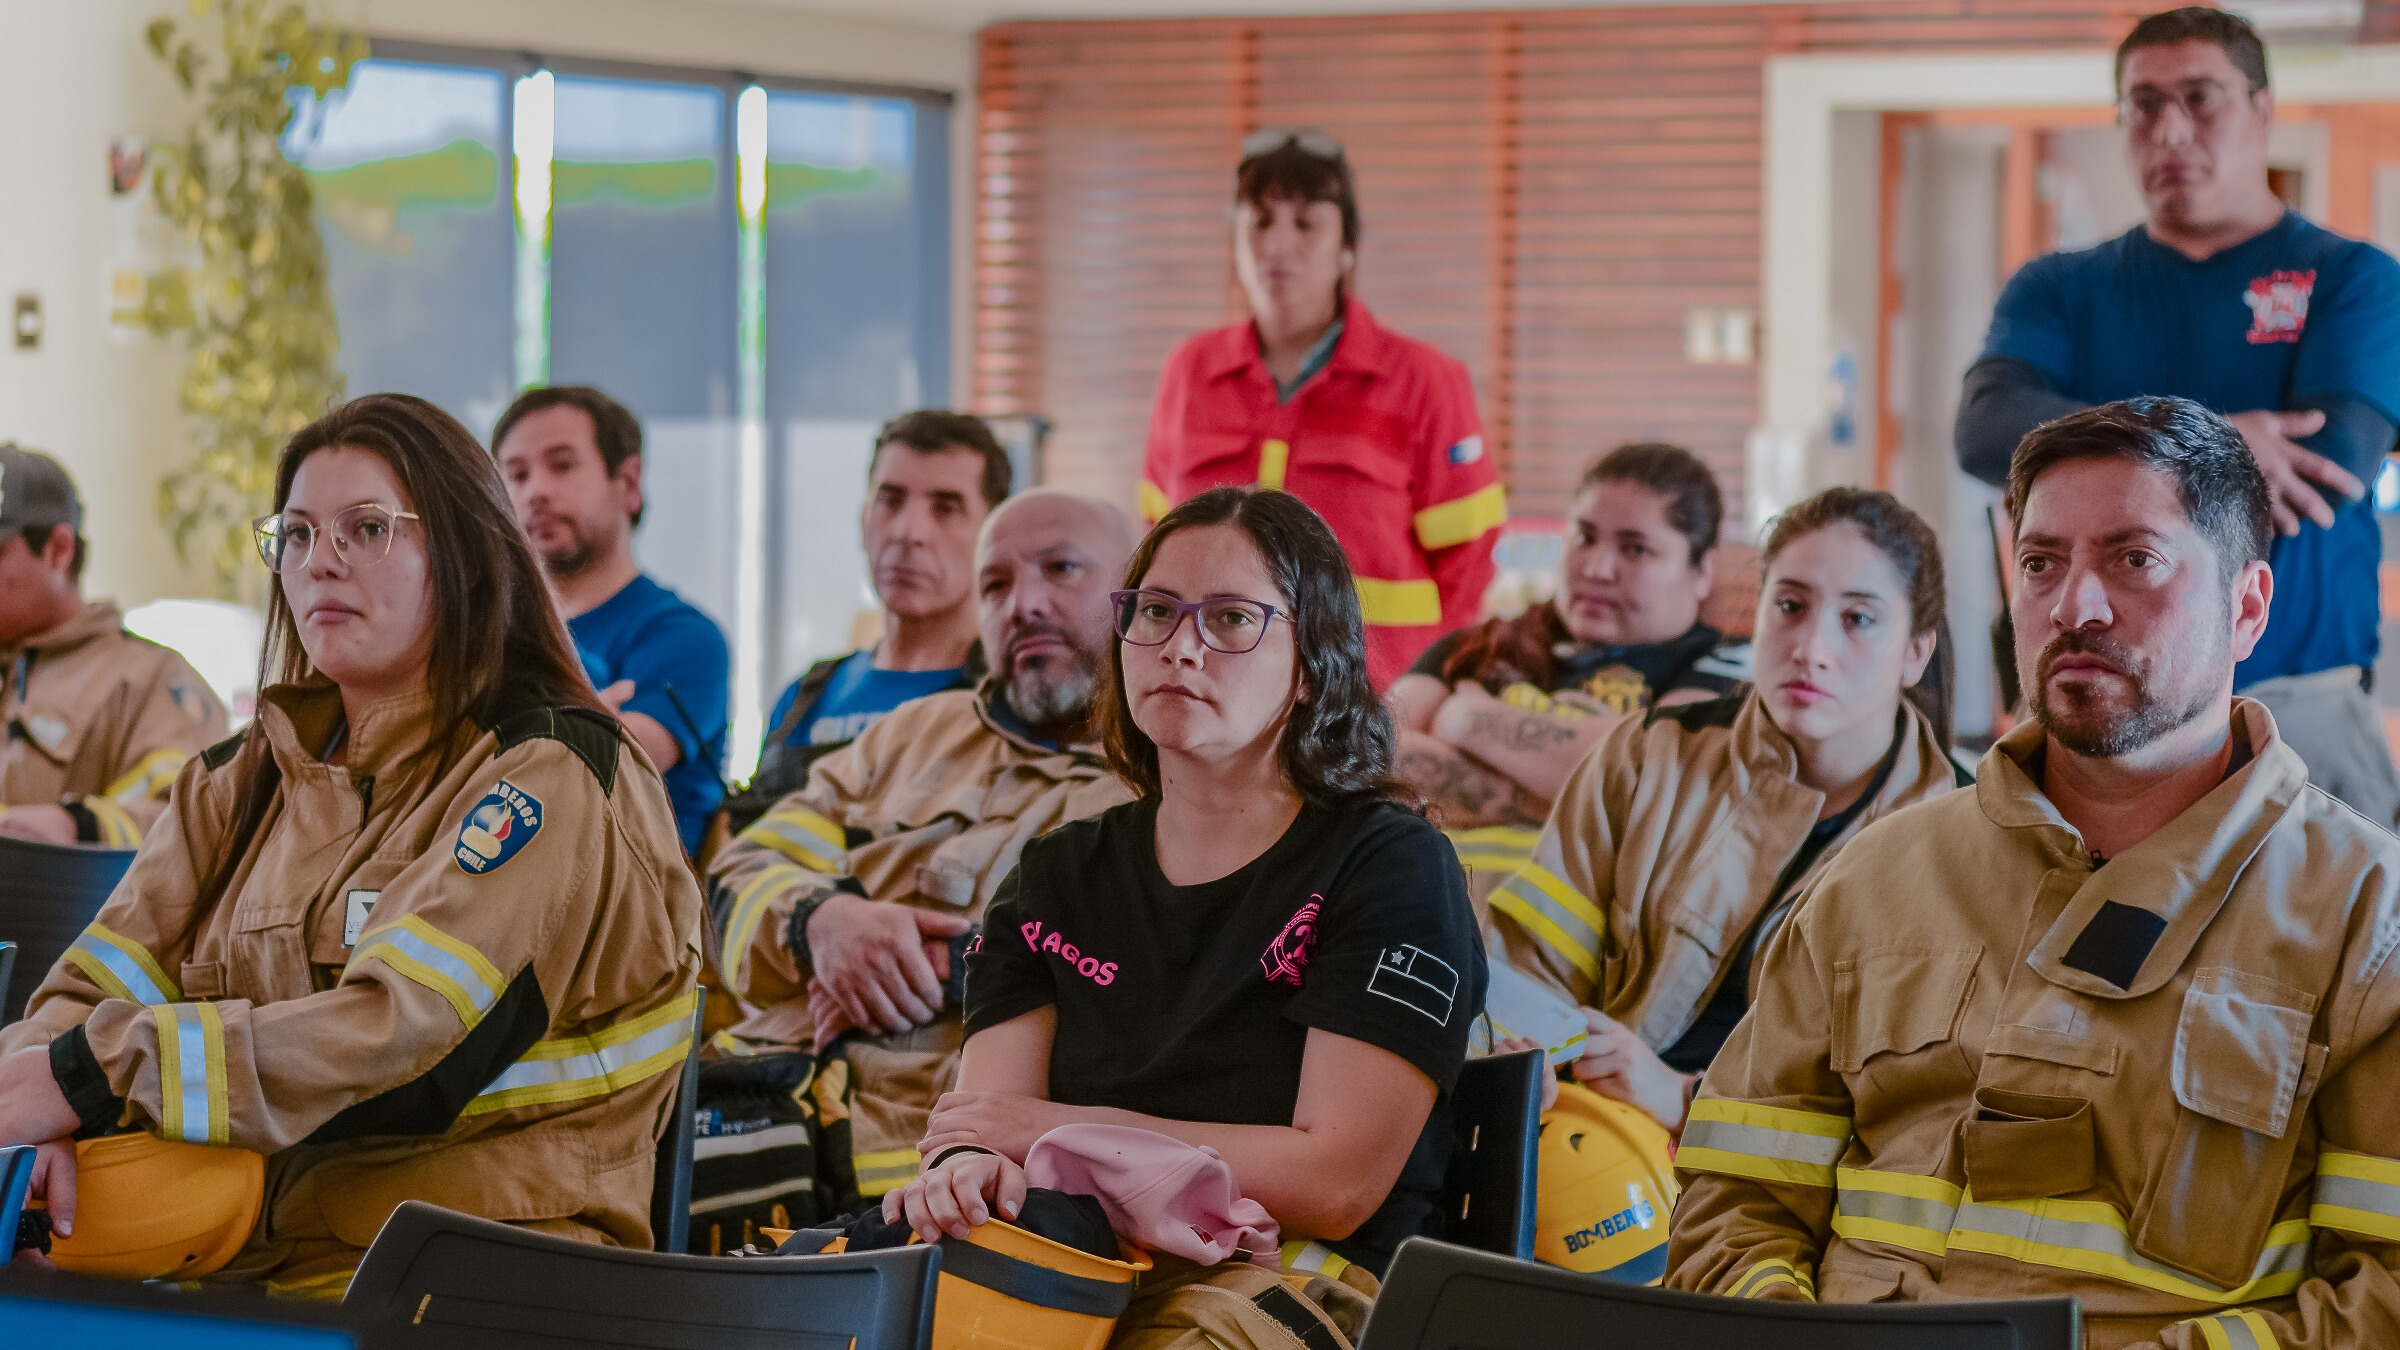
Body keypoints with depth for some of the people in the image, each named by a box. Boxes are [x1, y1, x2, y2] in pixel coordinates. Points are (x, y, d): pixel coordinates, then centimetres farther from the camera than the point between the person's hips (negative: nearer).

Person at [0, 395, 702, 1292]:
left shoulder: (549, 777, -4)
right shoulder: (241, 783, 18)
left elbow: (405, 1039, -17)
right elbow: (98, 989, 8)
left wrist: (92, 1079, -20)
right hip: (245, 1268, 6)